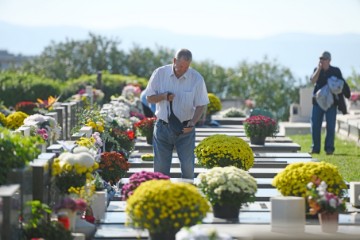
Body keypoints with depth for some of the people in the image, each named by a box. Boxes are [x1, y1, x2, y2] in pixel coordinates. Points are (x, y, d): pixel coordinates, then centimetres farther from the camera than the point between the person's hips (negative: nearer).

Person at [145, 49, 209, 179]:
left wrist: (192, 122, -17)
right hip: (163, 127, 1)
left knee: (187, 167, -1)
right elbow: (149, 98, 3)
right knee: (160, 167, 4)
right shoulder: (160, 73, -4)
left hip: (185, 129, -1)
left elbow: (200, 105, -1)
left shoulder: (197, 78, -6)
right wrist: (163, 96, -18)